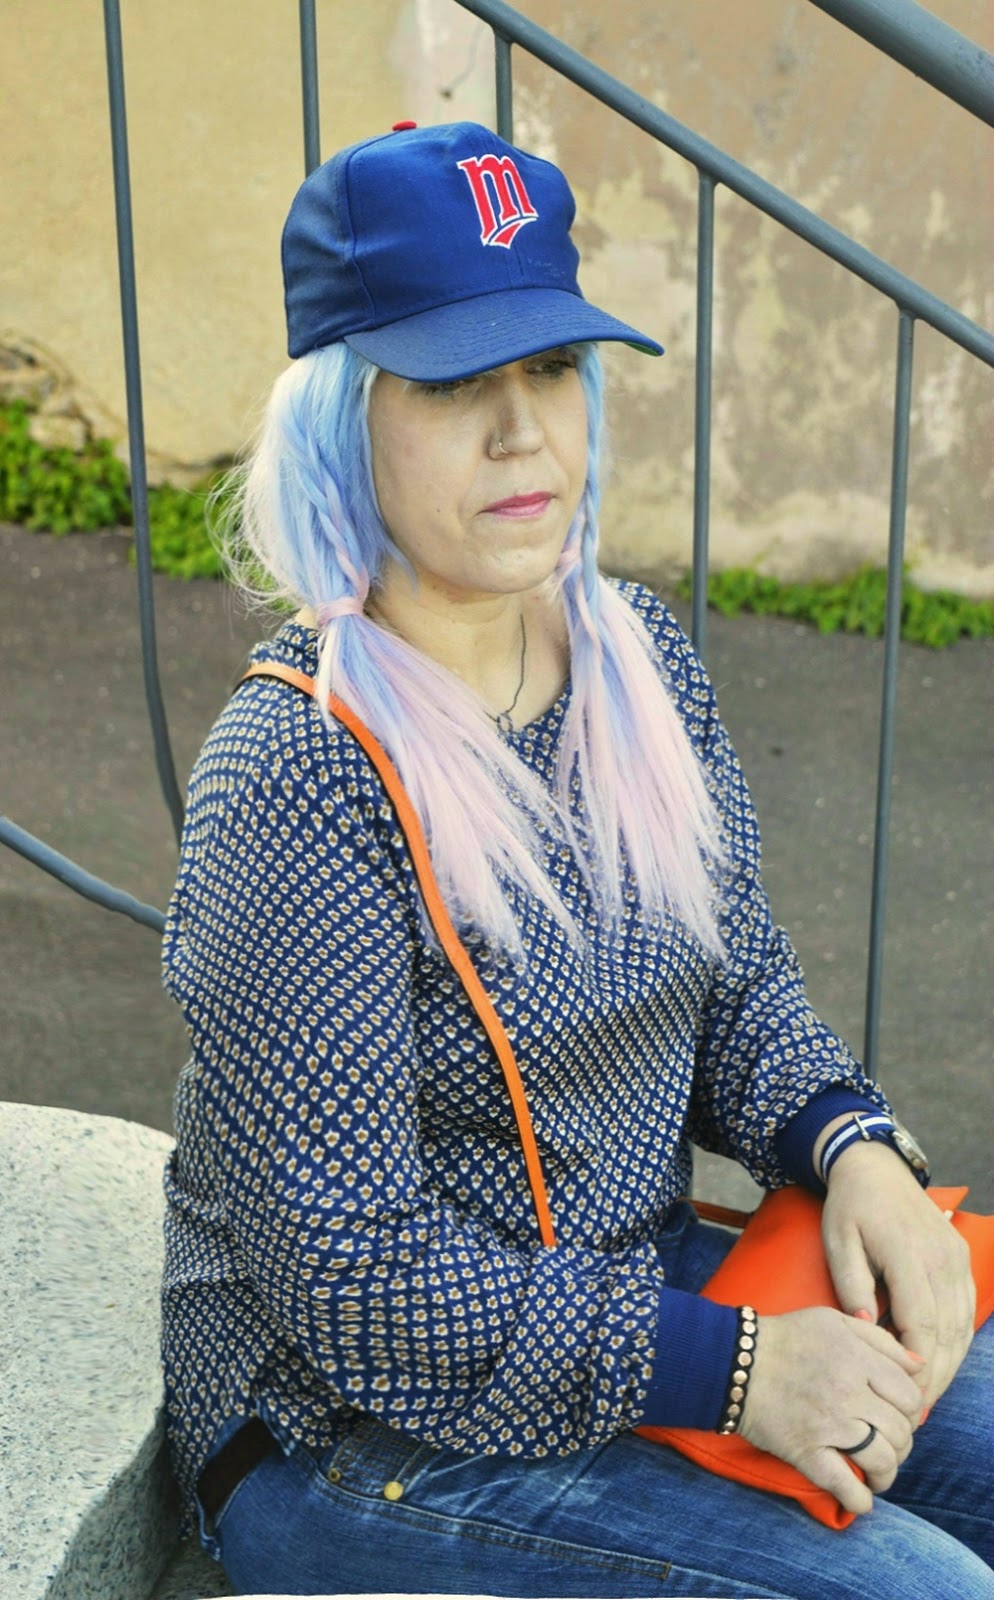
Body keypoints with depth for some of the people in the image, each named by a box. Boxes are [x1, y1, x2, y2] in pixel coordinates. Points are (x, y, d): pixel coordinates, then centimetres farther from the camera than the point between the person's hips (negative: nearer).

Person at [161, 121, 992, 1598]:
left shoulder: (638, 656, -2)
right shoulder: (298, 779, -25)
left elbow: (740, 989, 10)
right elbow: (342, 1270, -23)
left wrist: (852, 1147, -11)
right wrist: (724, 1371, -23)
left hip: (637, 1290, 7)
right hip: (351, 1436, -7)